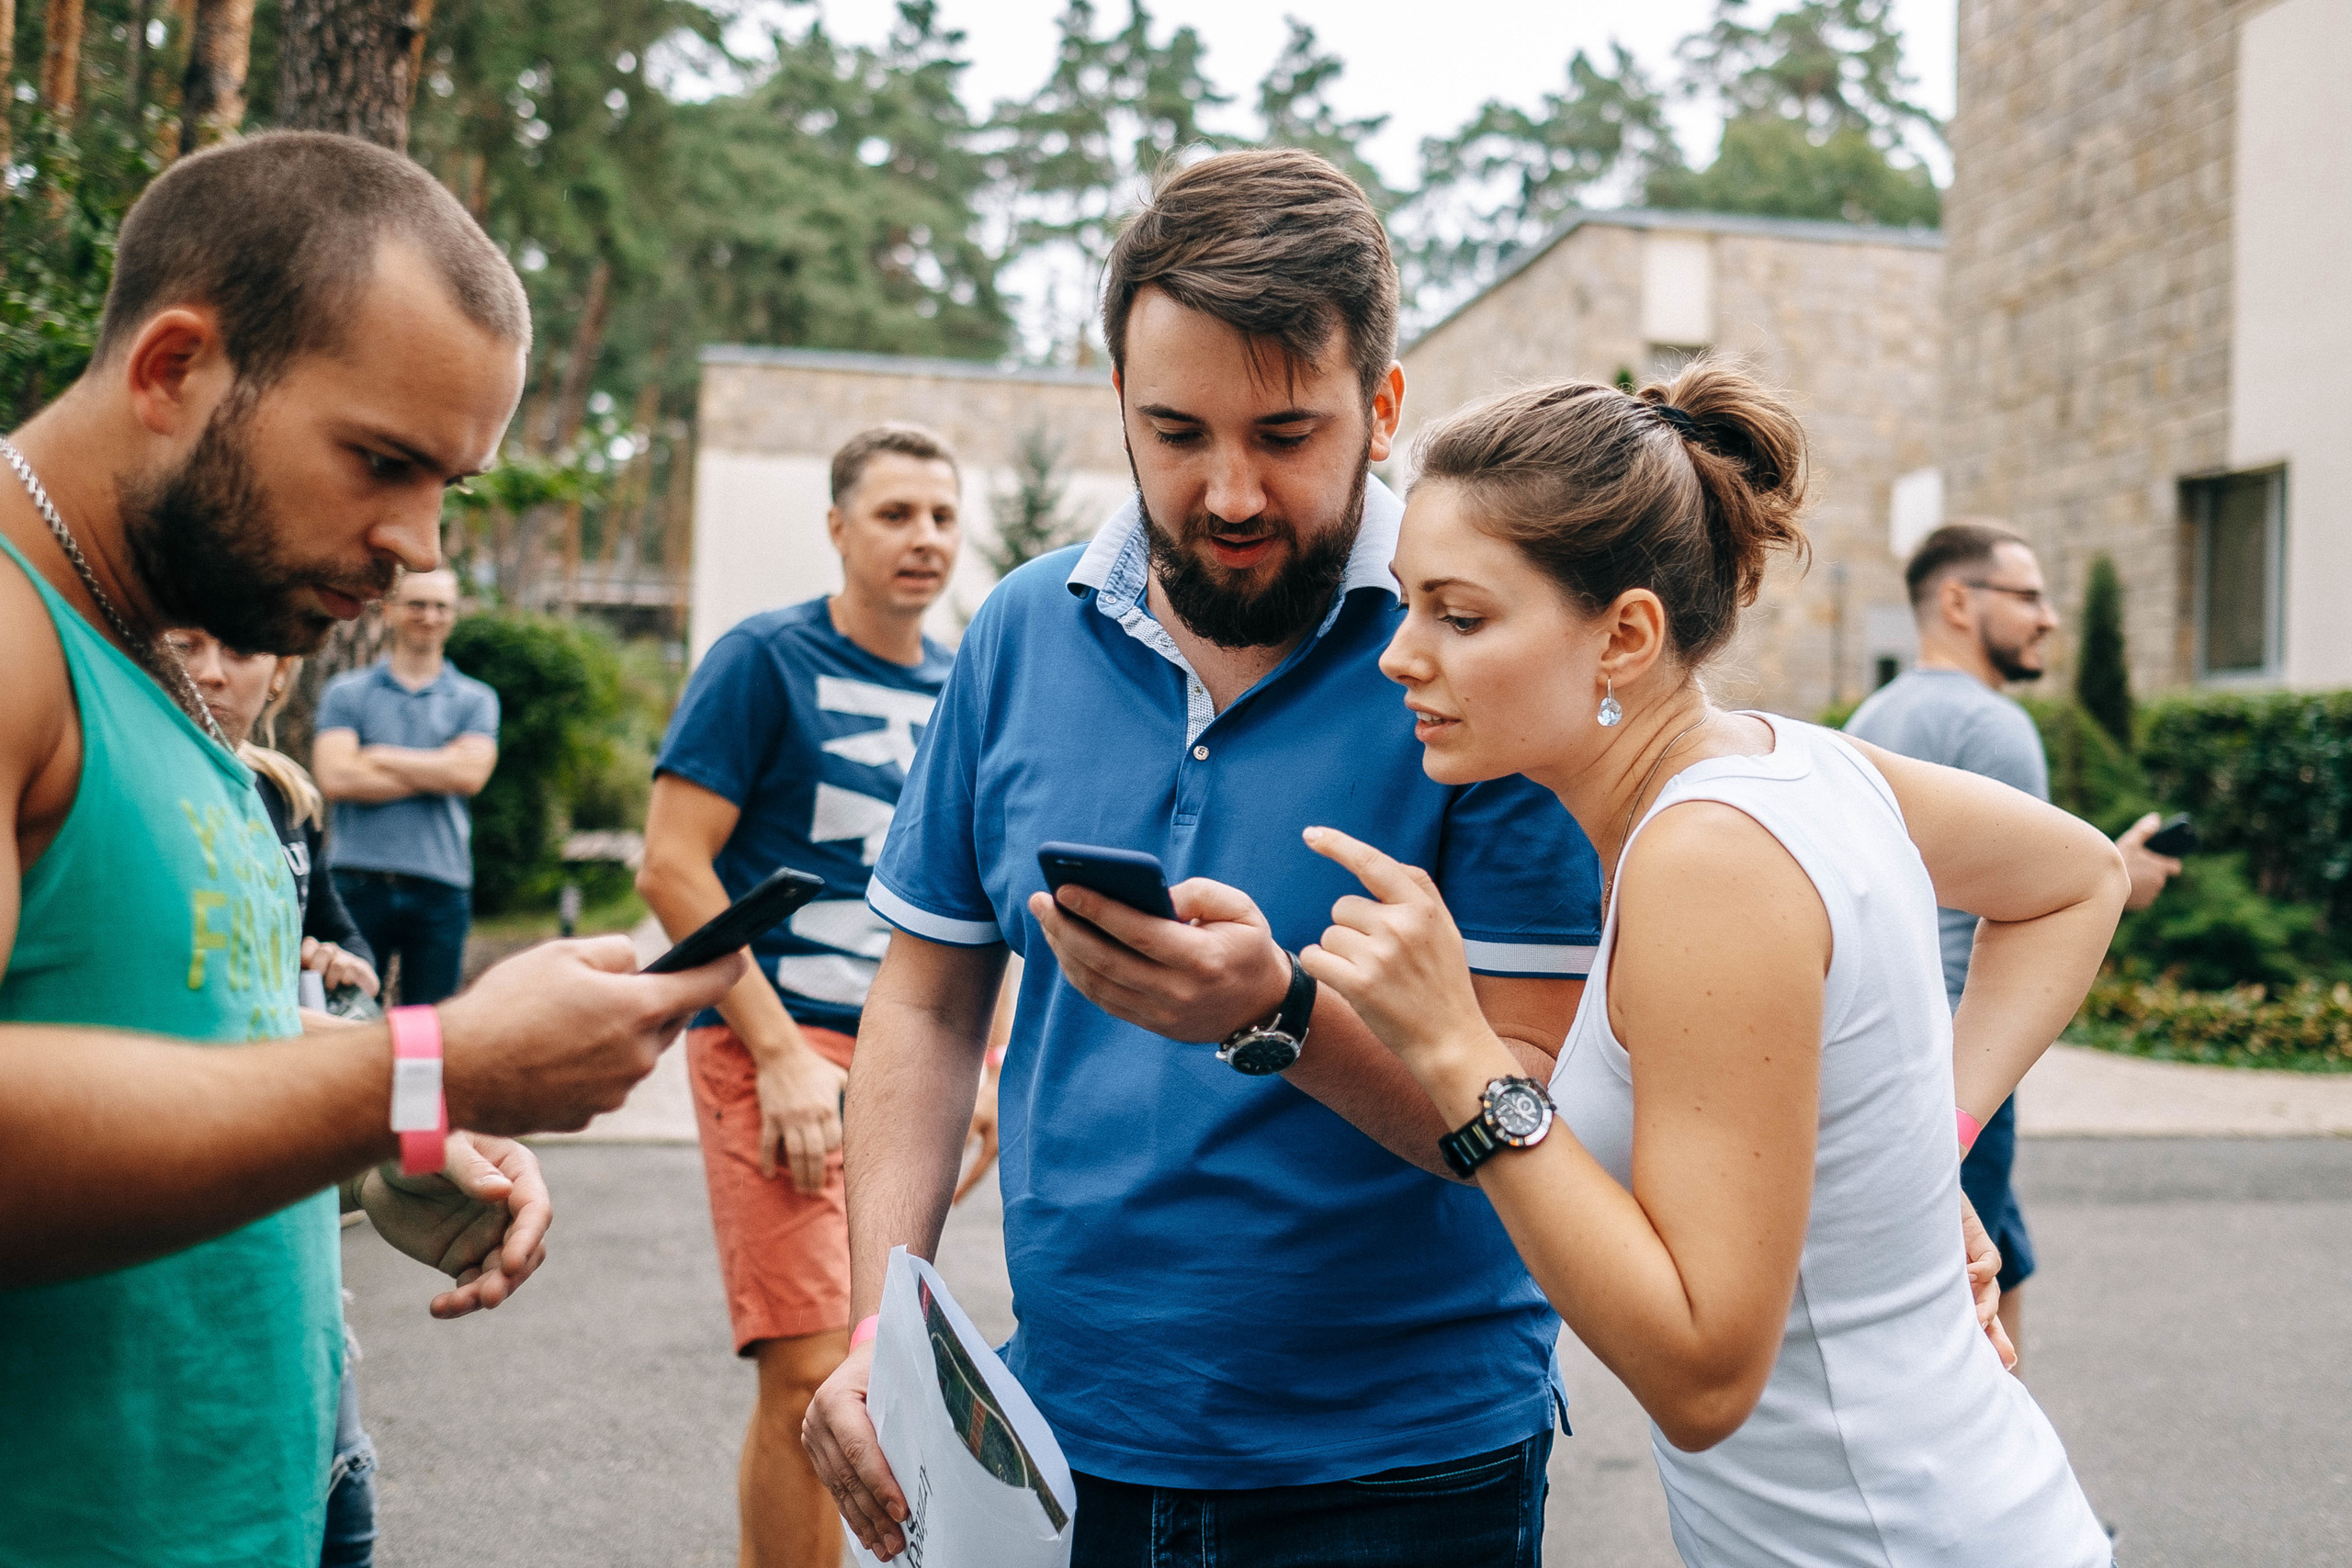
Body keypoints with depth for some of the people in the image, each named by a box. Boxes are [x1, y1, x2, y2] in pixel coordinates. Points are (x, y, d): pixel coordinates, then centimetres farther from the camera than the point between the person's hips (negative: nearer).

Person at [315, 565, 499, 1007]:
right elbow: (335, 778, -7)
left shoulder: (476, 700, 10)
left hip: (440, 887, 1)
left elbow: (470, 772, -8)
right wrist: (437, 775, -5)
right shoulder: (345, 692, 8)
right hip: (358, 883, 0)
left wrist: (380, 757, -4)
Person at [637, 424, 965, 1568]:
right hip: (778, 1045, -6)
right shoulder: (767, 659, -5)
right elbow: (671, 867, -11)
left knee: (849, 1360, 12)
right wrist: (780, 1053, -16)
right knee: (810, 1375, -10)